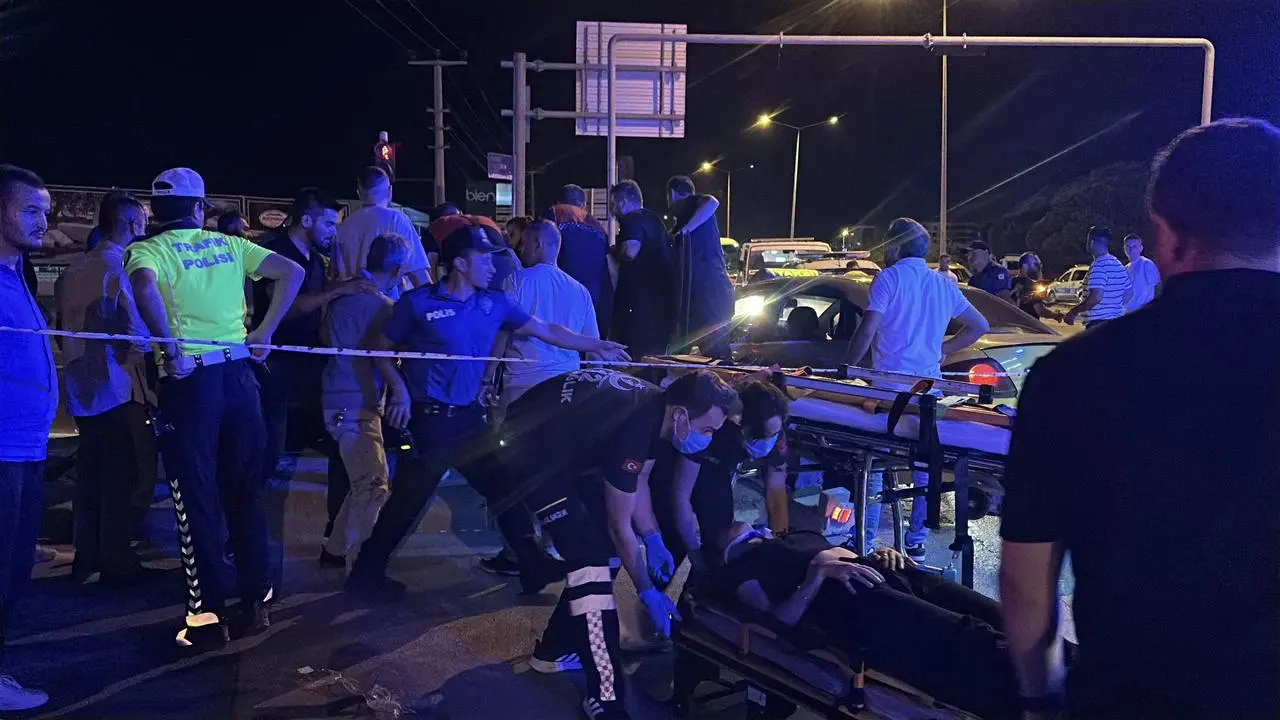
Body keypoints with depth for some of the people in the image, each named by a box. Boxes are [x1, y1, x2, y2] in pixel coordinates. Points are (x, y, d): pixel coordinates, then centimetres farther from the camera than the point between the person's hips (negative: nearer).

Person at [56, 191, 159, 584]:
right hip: (121, 389, -8)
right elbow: (138, 336, -19)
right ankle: (117, 562, 6)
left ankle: (87, 555, 25)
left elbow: (65, 326, 15)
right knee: (129, 477, 1)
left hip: (83, 389, 8)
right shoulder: (123, 267, -13)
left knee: (91, 474, 17)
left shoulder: (73, 270, 9)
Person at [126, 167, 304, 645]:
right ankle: (257, 601, 19)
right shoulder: (229, 245, 10)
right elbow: (292, 272, 8)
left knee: (196, 500, 4)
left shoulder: (148, 249, -1)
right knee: (245, 494, 13)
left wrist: (168, 345, -16)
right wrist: (265, 331, 6)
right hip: (238, 373, 4)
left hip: (189, 380, -3)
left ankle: (208, 613, 7)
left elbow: (144, 287, -24)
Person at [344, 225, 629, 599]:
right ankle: (366, 572, 21)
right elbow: (382, 350, 1)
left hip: (471, 416, 5)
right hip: (428, 418, -5)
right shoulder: (418, 302, -8)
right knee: (407, 501, 2)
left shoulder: (494, 303, 5)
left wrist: (597, 346, 8)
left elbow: (545, 331, 9)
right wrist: (399, 389, -14)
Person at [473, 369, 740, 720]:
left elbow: (637, 483, 10)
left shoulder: (656, 409, -6)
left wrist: (654, 541, 2)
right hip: (526, 450, -10)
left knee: (600, 545, 10)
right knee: (590, 553, -18)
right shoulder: (634, 427, -32)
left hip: (564, 449, 10)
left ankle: (554, 649, 23)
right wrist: (647, 592, -11)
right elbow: (619, 526, -22)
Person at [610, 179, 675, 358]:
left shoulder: (632, 220, -9)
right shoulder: (654, 220, 20)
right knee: (656, 355, 14)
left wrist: (613, 250, -6)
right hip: (664, 295, 9)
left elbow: (630, 251, -27)